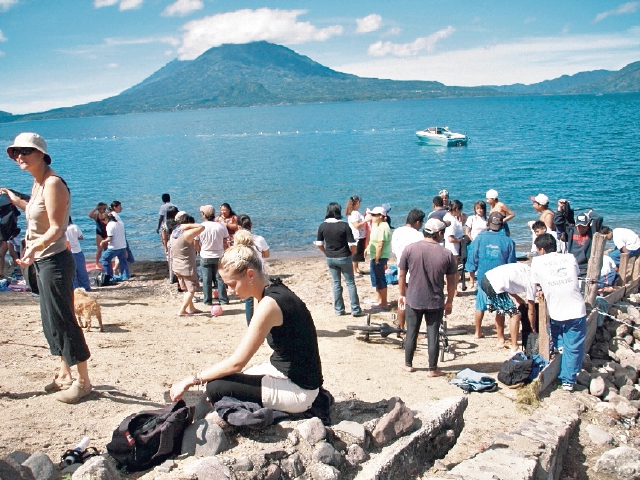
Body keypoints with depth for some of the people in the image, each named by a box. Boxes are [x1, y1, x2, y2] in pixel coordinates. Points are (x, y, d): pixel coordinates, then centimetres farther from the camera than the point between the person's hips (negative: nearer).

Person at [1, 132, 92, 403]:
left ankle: (83, 381, 6)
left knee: (62, 320, -4)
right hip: (42, 261, 10)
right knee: (51, 321, 16)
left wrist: (34, 248, -39)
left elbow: (56, 228, -24)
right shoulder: (38, 182, 10)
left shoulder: (52, 184, -17)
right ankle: (65, 376, 28)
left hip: (54, 261, -10)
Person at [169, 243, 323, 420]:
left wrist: (191, 379, -12)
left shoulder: (269, 304, -23)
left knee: (217, 387, -14)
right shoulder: (274, 291, 5)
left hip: (299, 391, -9)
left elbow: (236, 363, -21)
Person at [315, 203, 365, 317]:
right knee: (350, 283, 6)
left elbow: (319, 244, 1)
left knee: (336, 283, 13)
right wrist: (352, 253, 5)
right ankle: (355, 310, 7)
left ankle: (338, 309, 16)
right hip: (344, 257, -3)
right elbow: (352, 244, -14)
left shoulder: (322, 226, -4)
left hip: (330, 258, 3)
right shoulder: (344, 225, -15)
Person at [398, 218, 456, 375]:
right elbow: (451, 281, -2)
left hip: (413, 300, 1)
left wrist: (401, 294, 11)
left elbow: (401, 275, -2)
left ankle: (408, 364, 27)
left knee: (411, 333, 14)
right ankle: (433, 369, 15)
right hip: (436, 302, -1)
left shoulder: (410, 249, -8)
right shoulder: (446, 254, -8)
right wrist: (449, 302, 10)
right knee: (433, 335, 8)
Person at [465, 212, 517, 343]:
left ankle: (478, 332, 33)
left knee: (480, 307, 18)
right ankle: (500, 338, 5)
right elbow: (511, 263, 0)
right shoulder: (508, 241, -7)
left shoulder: (479, 239, -8)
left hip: (483, 278, 1)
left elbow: (472, 259, -3)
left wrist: (472, 271, 13)